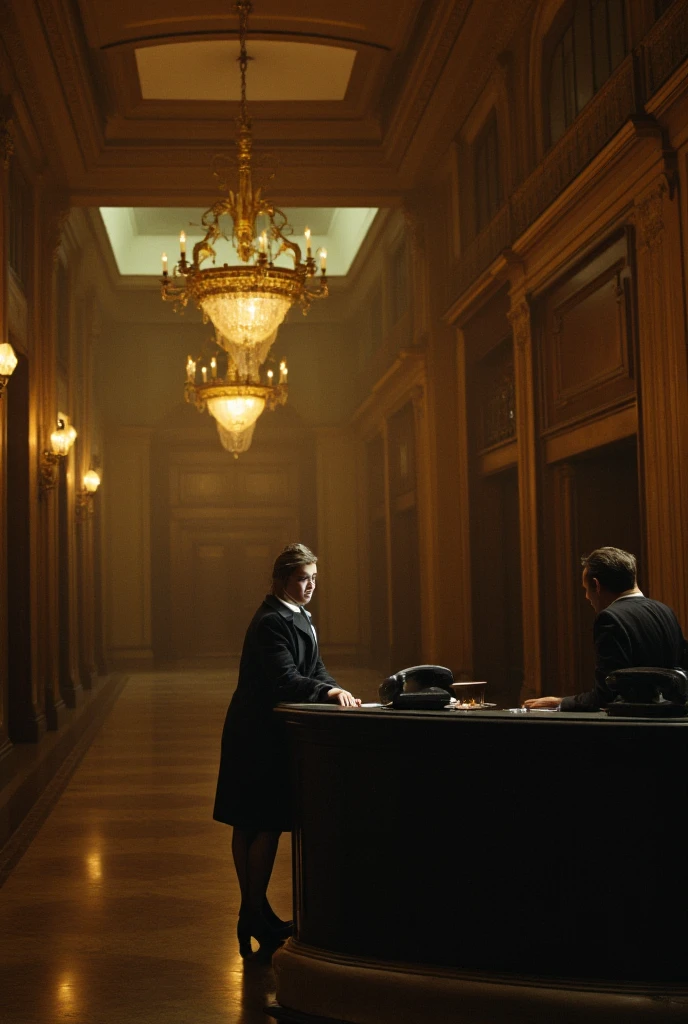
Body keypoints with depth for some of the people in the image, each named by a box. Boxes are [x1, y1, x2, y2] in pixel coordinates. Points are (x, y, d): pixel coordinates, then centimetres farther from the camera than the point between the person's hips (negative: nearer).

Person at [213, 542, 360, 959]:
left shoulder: (299, 618, 14)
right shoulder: (272, 622, -18)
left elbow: (315, 669, 12)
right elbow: (284, 678, -27)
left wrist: (336, 692, -6)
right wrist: (328, 691, -39)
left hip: (266, 735, 10)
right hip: (261, 736, -10)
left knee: (250, 826, 15)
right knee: (266, 826, -5)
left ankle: (253, 912, 23)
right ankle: (256, 916, 3)